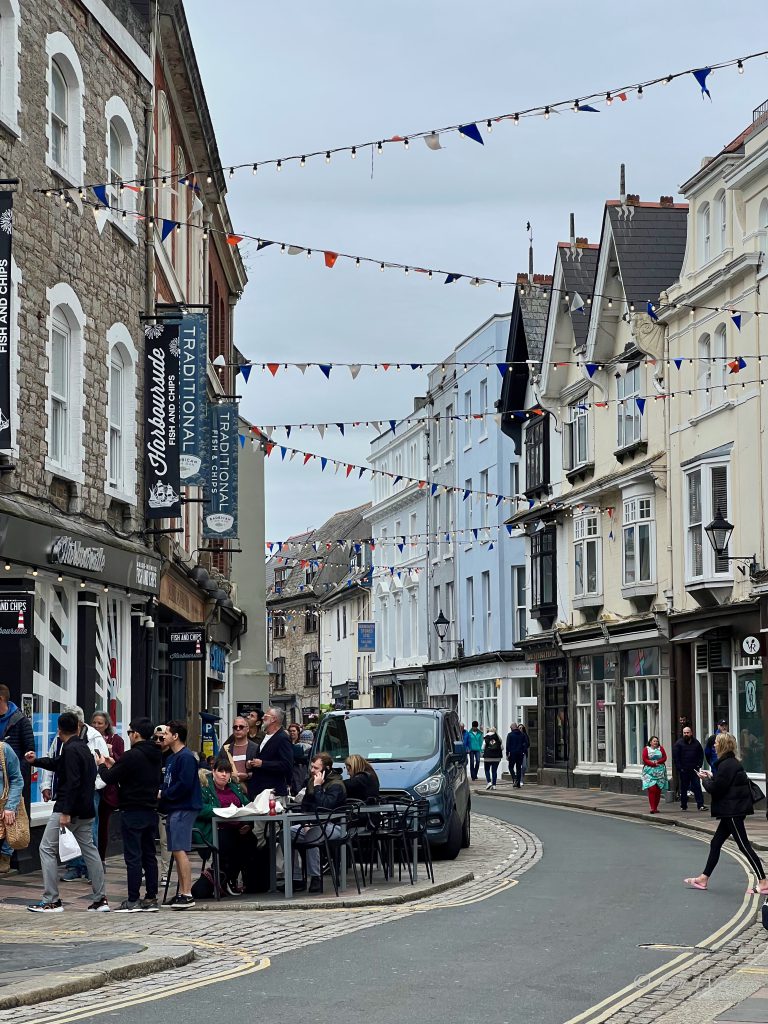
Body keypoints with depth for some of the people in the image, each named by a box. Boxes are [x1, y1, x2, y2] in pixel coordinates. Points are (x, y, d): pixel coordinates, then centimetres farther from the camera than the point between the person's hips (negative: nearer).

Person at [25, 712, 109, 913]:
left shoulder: (71, 750, -14)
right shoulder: (83, 747, 15)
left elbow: (72, 783, -22)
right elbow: (57, 763, 31)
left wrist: (65, 812, -24)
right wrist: (36, 761, 39)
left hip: (69, 807, -9)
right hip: (85, 809, 9)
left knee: (47, 849, -3)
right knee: (89, 849, 12)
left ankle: (51, 901, -6)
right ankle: (100, 899, 12)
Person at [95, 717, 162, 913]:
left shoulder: (132, 756, -16)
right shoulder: (155, 756, 10)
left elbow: (110, 779, -14)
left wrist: (102, 765, 8)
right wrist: (115, 764, 23)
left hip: (133, 812, -8)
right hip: (151, 810, 8)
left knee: (133, 856, -5)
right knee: (149, 855, 12)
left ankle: (133, 900, -5)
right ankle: (151, 898, 14)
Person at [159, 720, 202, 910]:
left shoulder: (186, 757, -13)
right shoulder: (172, 757, 20)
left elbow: (184, 785, -21)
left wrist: (163, 794, -11)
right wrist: (161, 793, 3)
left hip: (183, 809, -10)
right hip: (174, 809, 10)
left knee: (180, 851, -13)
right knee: (177, 853, 11)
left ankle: (187, 894, -14)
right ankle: (182, 892, 14)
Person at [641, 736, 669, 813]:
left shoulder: (660, 748, 12)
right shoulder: (646, 749, 5)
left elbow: (664, 757, 5)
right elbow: (645, 759, -4)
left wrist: (658, 762, -12)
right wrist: (653, 764, -14)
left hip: (660, 771, 3)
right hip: (649, 771, -3)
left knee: (658, 790, 2)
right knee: (651, 789, -13)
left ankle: (656, 808, 9)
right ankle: (652, 808, -16)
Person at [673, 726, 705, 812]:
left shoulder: (696, 743, 8)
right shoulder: (678, 743, 0)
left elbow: (701, 755, 15)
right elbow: (675, 757, -4)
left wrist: (699, 765, 3)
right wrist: (679, 768, -10)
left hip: (694, 769, 2)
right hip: (683, 770, -2)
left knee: (697, 787, -4)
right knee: (684, 788, 6)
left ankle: (700, 805, -6)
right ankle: (684, 806, 14)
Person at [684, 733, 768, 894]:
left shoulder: (727, 765, -18)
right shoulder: (733, 763, 13)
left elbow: (715, 789, -18)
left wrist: (705, 778, -1)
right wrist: (711, 776, 10)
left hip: (733, 812, -10)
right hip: (731, 811, 10)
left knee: (744, 845, -6)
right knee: (715, 843, 15)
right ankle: (703, 878, 22)